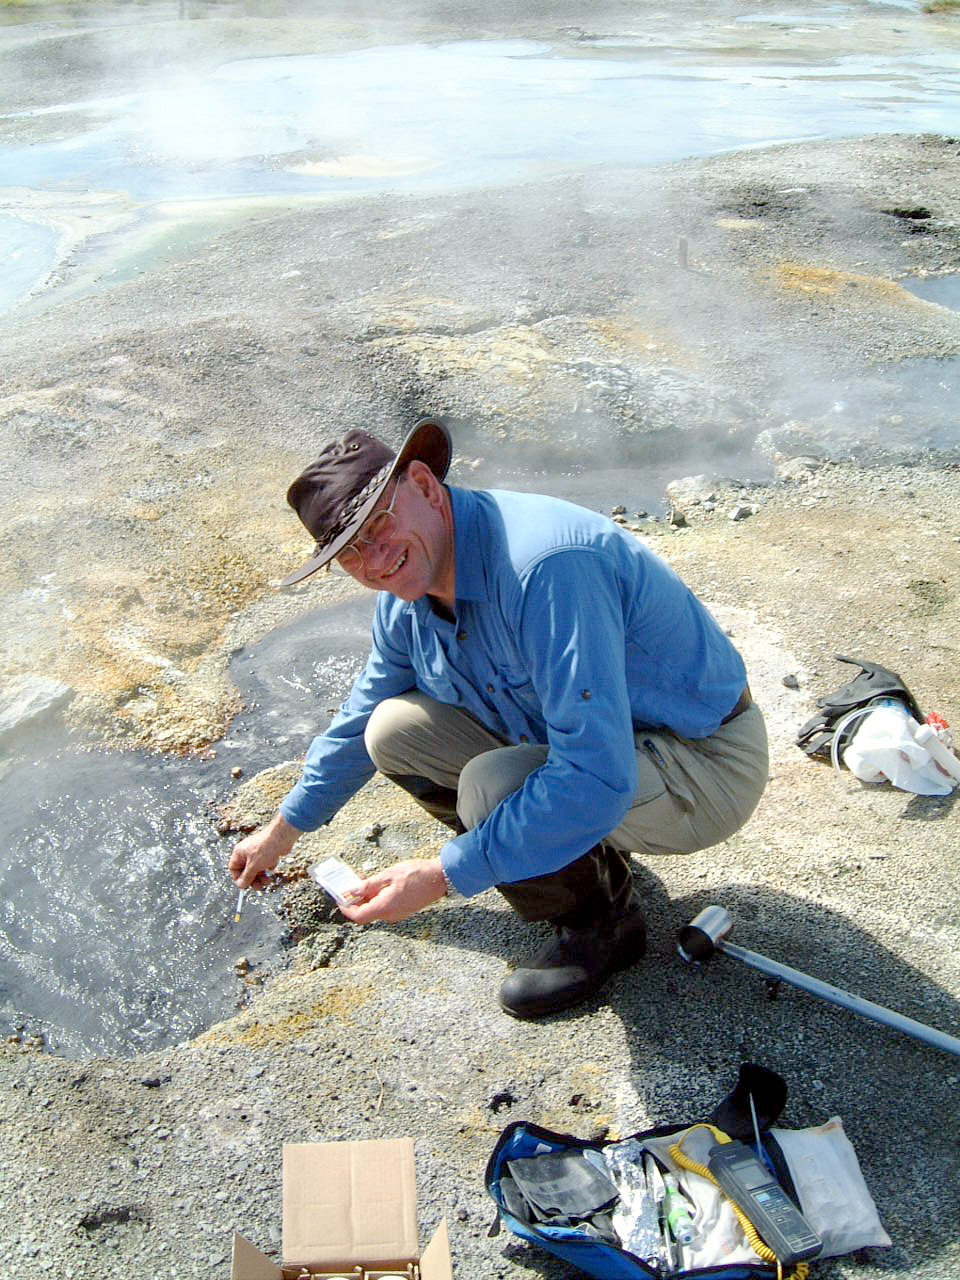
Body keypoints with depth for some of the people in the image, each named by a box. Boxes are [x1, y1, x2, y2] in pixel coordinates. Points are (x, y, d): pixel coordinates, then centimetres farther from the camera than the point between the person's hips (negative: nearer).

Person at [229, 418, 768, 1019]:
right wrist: (285, 828, 26)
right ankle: (584, 853, 11)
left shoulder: (545, 564, -33)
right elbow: (361, 719, 16)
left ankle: (604, 922, 0)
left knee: (493, 784, -31)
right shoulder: (407, 597, -4)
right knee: (396, 729, -2)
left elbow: (597, 781, -36)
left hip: (705, 767, -8)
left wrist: (445, 875, -29)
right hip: (592, 739, 8)